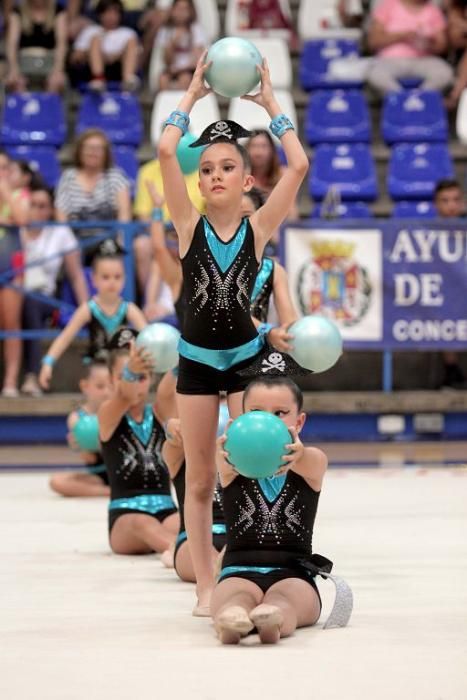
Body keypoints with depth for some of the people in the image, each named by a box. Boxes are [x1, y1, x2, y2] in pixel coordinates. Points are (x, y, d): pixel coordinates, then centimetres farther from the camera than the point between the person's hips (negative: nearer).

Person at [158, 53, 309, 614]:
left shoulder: (259, 228, -4)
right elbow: (165, 152, -14)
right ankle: (206, 587, 12)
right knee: (199, 481, 6)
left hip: (246, 357, -1)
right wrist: (192, 96, -4)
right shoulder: (188, 225, -4)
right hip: (197, 360, 1)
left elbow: (299, 166, -13)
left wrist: (270, 104, -3)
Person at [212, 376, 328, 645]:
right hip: (239, 572, 0)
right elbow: (230, 461, -22)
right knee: (235, 595, -36)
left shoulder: (313, 461, 5)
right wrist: (230, 451, -51)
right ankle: (229, 620, -69)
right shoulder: (233, 463, 5)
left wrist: (297, 454, -51)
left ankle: (275, 619, -69)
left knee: (285, 597, -37)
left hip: (294, 574, 0)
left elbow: (307, 463, -22)